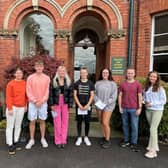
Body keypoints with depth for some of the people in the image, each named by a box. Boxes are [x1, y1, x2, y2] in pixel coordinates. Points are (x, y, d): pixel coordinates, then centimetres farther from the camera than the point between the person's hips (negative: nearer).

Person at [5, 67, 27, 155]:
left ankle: (16, 141, 25)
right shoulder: (10, 84, -7)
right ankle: (10, 145, 8)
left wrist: (25, 105, 10)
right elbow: (8, 97, -9)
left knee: (18, 125, 12)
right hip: (12, 107, -4)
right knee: (10, 126, 1)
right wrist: (10, 108, -13)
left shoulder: (24, 83, 4)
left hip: (21, 107, 4)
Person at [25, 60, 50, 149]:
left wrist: (42, 101, -11)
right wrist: (34, 101, -13)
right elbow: (28, 91, -3)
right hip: (32, 103, 0)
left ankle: (43, 139, 20)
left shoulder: (47, 78, 2)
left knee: (42, 121, 8)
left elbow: (47, 91, 0)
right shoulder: (30, 77, 0)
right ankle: (31, 140, 17)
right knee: (32, 121, 5)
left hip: (43, 103, 1)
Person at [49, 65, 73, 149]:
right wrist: (51, 104, -7)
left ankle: (63, 140, 15)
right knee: (57, 122, 2)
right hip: (56, 103, -1)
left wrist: (70, 104, -5)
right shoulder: (53, 81, 1)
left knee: (65, 122, 4)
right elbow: (50, 93, -2)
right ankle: (58, 141, 13)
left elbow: (71, 93, 2)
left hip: (65, 103, 2)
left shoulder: (68, 81, 5)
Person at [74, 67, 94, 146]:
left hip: (87, 106, 0)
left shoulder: (90, 83, 2)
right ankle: (79, 138, 18)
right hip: (79, 106, 0)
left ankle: (86, 137, 22)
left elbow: (92, 95, 1)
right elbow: (75, 95, 0)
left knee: (87, 122, 6)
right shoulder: (77, 83, 2)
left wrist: (87, 105, -10)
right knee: (79, 122, 6)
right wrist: (79, 105, -9)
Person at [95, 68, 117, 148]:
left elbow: (114, 96, -8)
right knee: (101, 123, 12)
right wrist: (97, 101, -12)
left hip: (108, 106, -4)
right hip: (99, 106, 4)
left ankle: (108, 140, 10)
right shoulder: (97, 83, 4)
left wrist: (106, 103, -15)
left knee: (105, 123, -7)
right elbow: (94, 94, 5)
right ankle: (104, 137, 30)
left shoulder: (112, 84, -4)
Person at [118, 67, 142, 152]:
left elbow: (140, 97, 0)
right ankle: (126, 141, 24)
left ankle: (134, 143, 13)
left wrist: (139, 108, -5)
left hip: (134, 109, -2)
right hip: (124, 108, 2)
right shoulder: (122, 84, 3)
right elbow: (120, 96, 6)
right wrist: (120, 107, 1)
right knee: (125, 125, 11)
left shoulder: (138, 84, -1)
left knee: (134, 126, 2)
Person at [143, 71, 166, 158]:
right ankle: (155, 146, 28)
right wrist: (145, 102, -5)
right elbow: (144, 97, 16)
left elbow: (163, 101, -9)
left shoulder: (160, 88, -9)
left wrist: (152, 104, -16)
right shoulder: (146, 87, 5)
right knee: (152, 128, 13)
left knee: (153, 129, -10)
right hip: (148, 110, 5)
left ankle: (153, 151, -4)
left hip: (157, 110, -5)